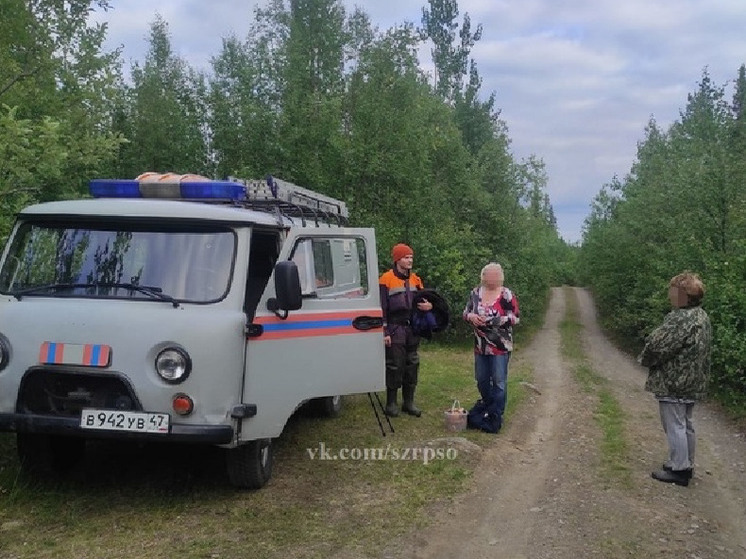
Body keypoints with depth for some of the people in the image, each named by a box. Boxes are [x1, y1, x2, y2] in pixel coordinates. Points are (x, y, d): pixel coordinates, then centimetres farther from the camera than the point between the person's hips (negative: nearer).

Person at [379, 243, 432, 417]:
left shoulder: (415, 279, 11)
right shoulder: (386, 279, -8)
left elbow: (423, 298, 19)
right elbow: (382, 308, -10)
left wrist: (428, 305, -7)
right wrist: (384, 332, -14)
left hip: (412, 329, 6)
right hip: (395, 330, -6)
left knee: (412, 365, 10)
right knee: (395, 366, -2)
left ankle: (408, 402, 21)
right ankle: (391, 403, 9)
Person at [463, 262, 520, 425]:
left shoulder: (507, 295, -9)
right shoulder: (475, 293, 5)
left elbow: (516, 318, -10)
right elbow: (465, 312, 11)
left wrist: (494, 321, -22)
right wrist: (471, 316, -12)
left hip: (500, 346, -5)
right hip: (480, 346, 5)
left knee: (499, 381, 0)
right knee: (481, 380, 14)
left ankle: (497, 415, 11)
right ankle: (488, 409, 34)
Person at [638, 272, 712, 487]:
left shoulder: (679, 319, -24)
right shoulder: (702, 316, 8)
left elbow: (657, 346, -24)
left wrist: (644, 359, -3)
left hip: (674, 383, -10)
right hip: (693, 383, 10)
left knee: (674, 426, 0)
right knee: (685, 424, 19)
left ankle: (679, 470, 8)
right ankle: (686, 464, 31)